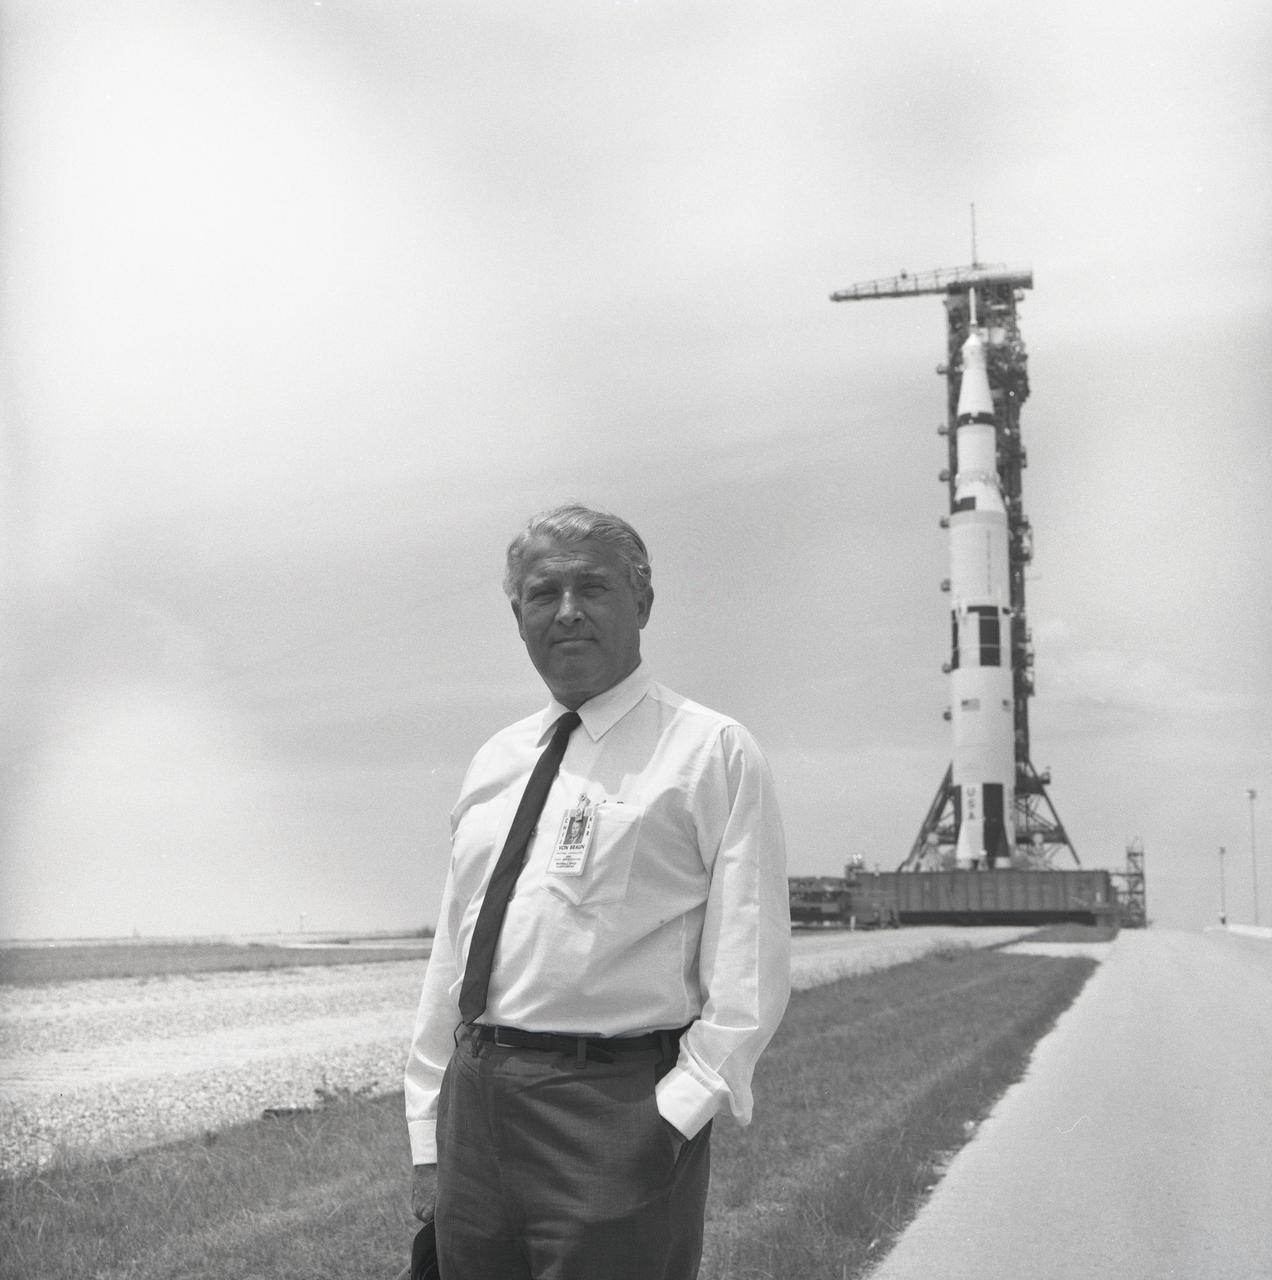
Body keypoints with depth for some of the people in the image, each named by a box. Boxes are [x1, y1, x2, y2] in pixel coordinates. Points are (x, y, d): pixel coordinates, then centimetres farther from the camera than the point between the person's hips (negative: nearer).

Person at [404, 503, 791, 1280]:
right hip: (473, 1100, 6)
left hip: (615, 1107, -5)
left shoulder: (712, 751, -3)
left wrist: (677, 1114, -18)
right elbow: (451, 954, 16)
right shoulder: (496, 762, 15)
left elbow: (750, 973, -8)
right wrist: (428, 1140, 12)